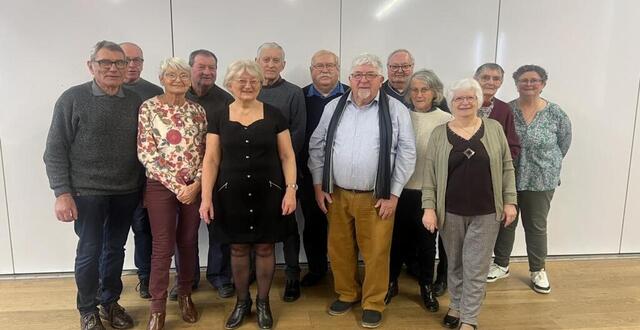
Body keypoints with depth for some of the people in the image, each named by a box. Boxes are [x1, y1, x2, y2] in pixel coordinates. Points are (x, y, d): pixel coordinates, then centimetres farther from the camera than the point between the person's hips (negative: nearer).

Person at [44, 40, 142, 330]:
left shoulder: (135, 101, 4)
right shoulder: (73, 99, -6)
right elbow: (55, 151, -6)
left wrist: (145, 187, 4)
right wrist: (62, 193, -11)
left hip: (127, 193, 3)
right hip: (88, 193, -3)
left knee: (116, 250, 15)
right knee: (89, 252, 8)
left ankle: (110, 302, 34)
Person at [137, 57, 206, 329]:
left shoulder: (198, 111, 6)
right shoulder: (149, 108, -4)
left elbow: (205, 152, 6)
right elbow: (146, 154, -9)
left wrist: (196, 184, -8)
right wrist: (176, 185, -13)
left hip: (194, 187, 3)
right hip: (160, 186, -3)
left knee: (188, 243, 12)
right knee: (163, 247, 2)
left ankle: (185, 296, 30)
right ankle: (158, 308, 17)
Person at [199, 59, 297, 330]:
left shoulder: (274, 115, 0)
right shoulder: (219, 118, 2)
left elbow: (287, 156, 0)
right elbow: (211, 160, 1)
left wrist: (291, 189, -9)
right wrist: (206, 197, -7)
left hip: (267, 194, -1)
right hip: (231, 195, 1)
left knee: (264, 248, 9)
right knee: (238, 249, 12)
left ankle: (263, 303, 29)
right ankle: (242, 302, 32)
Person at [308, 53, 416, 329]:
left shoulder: (396, 110, -4)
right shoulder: (333, 108, 5)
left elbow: (406, 153, -4)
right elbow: (317, 146, 9)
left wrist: (393, 195, -7)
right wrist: (318, 186, 4)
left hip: (376, 197, -3)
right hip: (336, 194, 3)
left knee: (375, 253, 6)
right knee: (340, 249, 14)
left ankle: (373, 304, 27)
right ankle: (346, 294, 36)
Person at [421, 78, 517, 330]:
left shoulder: (494, 129, 2)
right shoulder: (439, 134, 1)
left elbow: (506, 168, 5)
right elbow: (429, 174, -1)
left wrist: (510, 201, 0)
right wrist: (429, 207, -7)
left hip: (486, 212, 0)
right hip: (450, 212, 1)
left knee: (476, 268, 4)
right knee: (454, 264, 15)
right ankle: (456, 305, 35)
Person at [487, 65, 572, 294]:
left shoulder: (555, 113, -5)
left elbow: (564, 143, 6)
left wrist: (547, 164, 6)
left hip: (541, 181, 0)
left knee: (536, 226, 12)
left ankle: (538, 270, 30)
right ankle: (501, 265, 30)